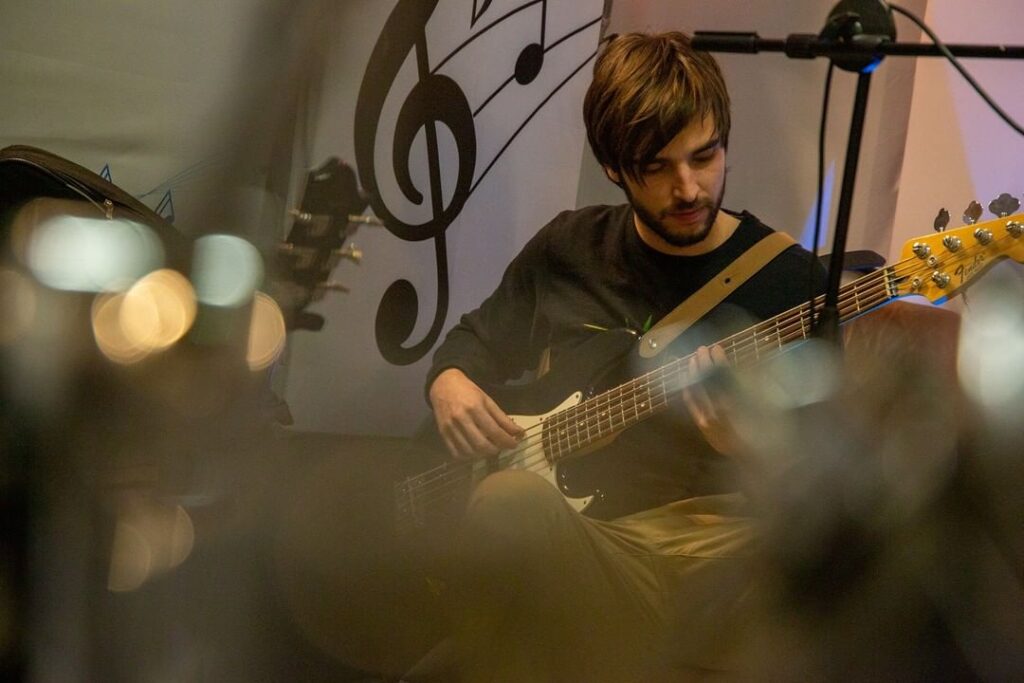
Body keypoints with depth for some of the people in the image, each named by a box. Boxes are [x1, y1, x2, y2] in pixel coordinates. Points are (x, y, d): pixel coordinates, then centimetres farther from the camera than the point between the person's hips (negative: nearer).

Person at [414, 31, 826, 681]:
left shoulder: (789, 279, 2)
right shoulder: (569, 247, 14)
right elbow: (478, 339, 29)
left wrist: (744, 446, -22)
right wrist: (449, 380, 6)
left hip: (701, 544, -3)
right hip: (564, 534, 3)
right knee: (511, 500, -34)